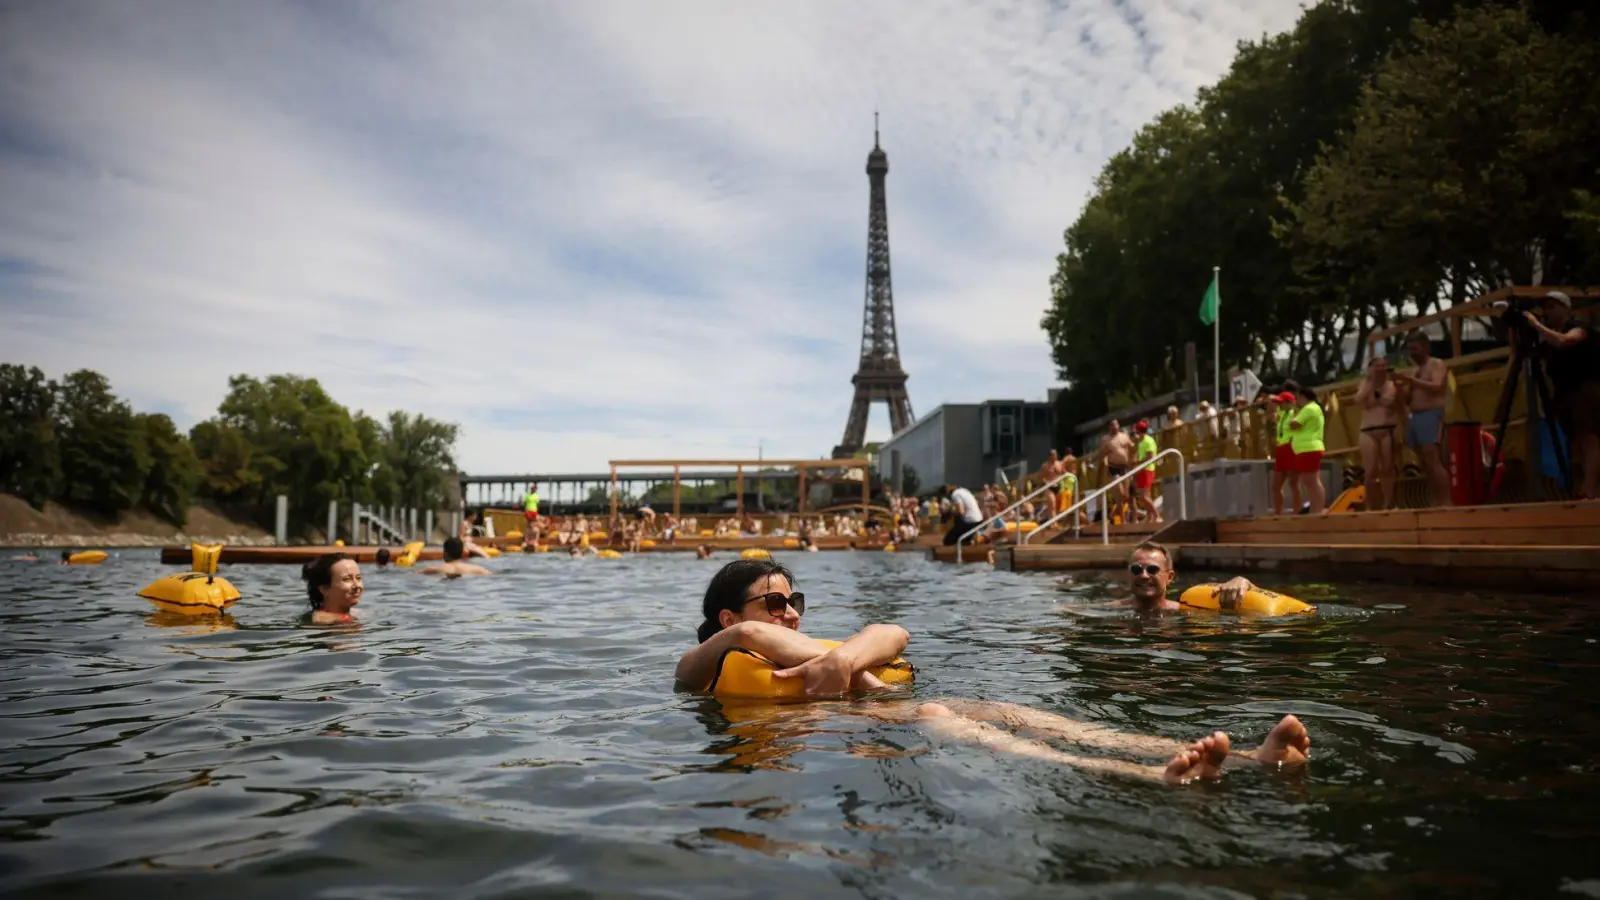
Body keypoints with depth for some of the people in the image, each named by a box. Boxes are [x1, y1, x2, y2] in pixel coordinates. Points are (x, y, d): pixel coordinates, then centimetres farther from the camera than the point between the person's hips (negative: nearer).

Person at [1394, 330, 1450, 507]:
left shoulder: (1437, 364, 2)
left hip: (1432, 416, -8)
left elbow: (1436, 387, -16)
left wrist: (1411, 380, -18)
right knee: (1426, 464, 3)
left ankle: (1446, 503, -20)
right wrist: (1401, 385, 3)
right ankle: (1434, 503, 1)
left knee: (1432, 461, -18)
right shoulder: (1414, 371, 22)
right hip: (1415, 417, 8)